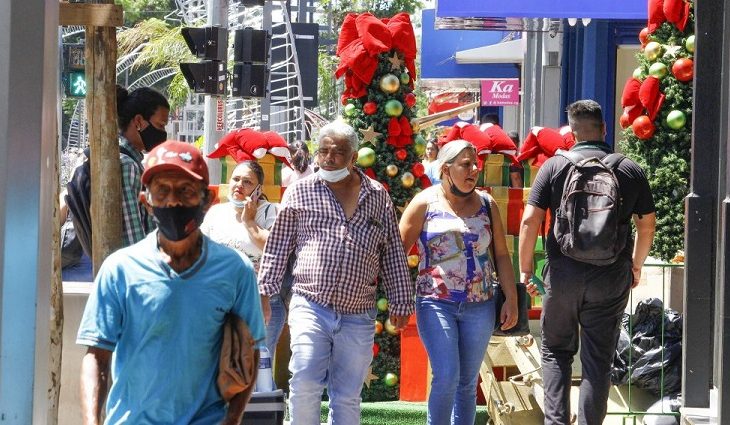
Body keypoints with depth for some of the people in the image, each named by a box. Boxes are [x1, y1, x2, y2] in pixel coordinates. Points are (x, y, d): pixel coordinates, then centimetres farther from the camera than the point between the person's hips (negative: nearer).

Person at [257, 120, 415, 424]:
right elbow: (278, 246, 7)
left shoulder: (377, 197, 9)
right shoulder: (301, 192, 5)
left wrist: (400, 303, 11)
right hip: (310, 307, -2)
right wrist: (264, 293, 1)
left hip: (358, 316, 2)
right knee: (305, 384, -15)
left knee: (347, 398, 7)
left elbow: (393, 254, 13)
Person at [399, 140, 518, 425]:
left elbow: (501, 254, 10)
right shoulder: (425, 203, -1)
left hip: (479, 306, 4)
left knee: (468, 382, 6)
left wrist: (511, 299, 3)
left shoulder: (486, 204, 9)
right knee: (446, 376, -15)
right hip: (436, 304, -3)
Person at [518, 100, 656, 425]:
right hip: (612, 278, 0)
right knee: (598, 359, 6)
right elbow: (647, 225, 8)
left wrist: (525, 270, 2)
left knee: (556, 351, 14)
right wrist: (636, 265, 23)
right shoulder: (631, 170, 2)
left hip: (563, 273, 0)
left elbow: (530, 220, -7)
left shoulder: (554, 166, -2)